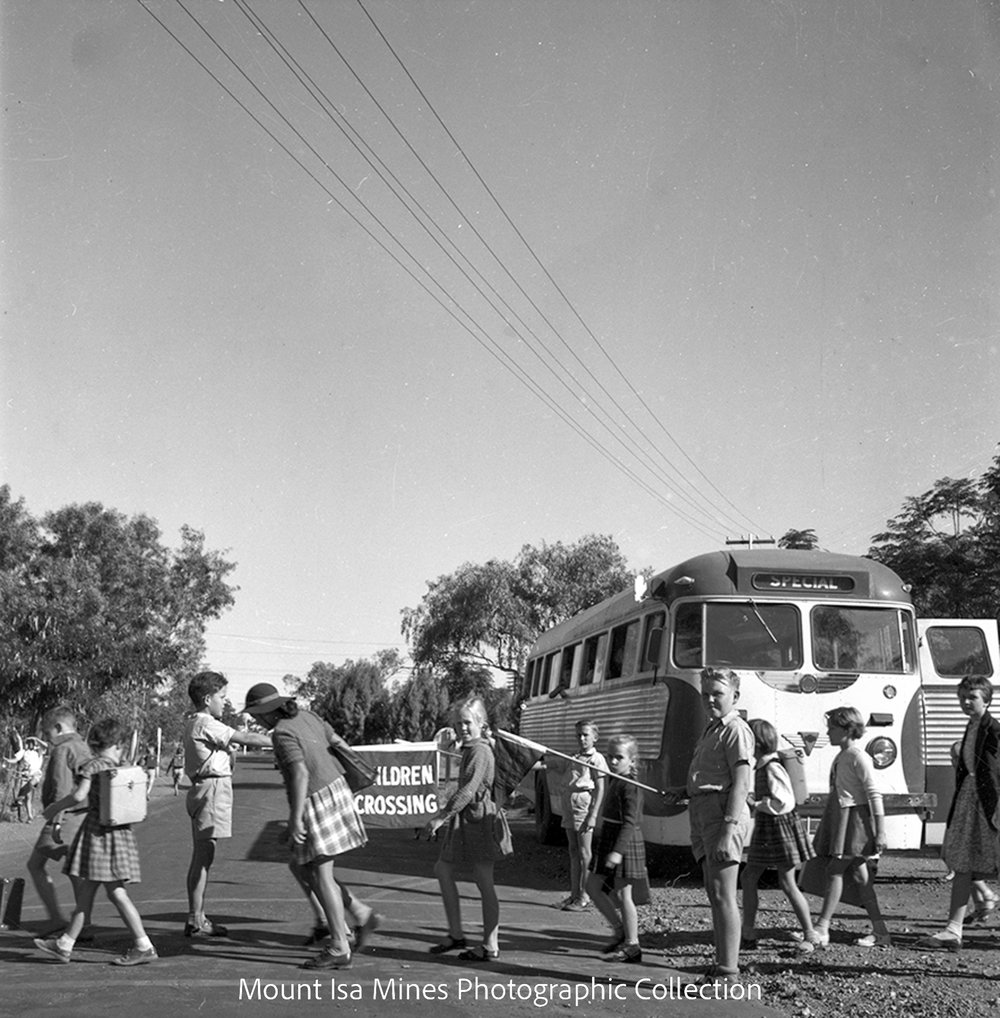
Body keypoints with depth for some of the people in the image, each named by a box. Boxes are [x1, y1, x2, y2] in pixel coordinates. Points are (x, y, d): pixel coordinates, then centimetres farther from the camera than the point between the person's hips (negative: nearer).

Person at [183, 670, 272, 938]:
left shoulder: (195, 725, 17)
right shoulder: (206, 724, -13)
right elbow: (246, 739, -15)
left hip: (204, 789, 10)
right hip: (211, 788, -10)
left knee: (201, 856, 12)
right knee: (204, 855, -7)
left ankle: (196, 917, 18)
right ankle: (195, 920, -4)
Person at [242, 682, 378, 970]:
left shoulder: (282, 733, -17)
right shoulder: (307, 717, 9)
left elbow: (300, 775, -26)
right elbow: (339, 744, 17)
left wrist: (295, 818, -25)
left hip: (315, 803, -9)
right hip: (335, 792, 9)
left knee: (321, 877, -1)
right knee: (299, 868, 17)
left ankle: (339, 948, 4)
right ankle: (363, 915, 15)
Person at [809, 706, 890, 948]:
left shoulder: (858, 756, -12)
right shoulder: (841, 756, 14)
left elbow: (874, 794, -15)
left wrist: (880, 831, -18)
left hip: (854, 817, -9)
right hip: (840, 818, 9)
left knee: (835, 870, -10)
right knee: (859, 874, 8)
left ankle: (821, 928, -9)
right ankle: (880, 932, 12)